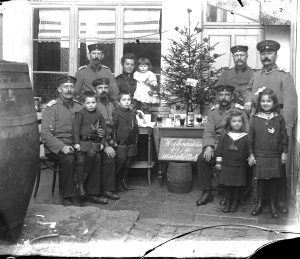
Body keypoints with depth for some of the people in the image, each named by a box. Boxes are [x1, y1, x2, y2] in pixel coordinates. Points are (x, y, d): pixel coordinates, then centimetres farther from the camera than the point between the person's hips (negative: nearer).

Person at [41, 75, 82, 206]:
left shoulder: (78, 107, 14)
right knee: (68, 159, -35)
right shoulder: (51, 108, -2)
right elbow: (45, 135, -11)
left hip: (74, 146, 4)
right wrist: (62, 147, -25)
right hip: (55, 149, -4)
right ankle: (66, 198, -21)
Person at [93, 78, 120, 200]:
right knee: (109, 158, -27)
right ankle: (108, 190, -14)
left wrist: (113, 141, 0)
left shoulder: (111, 105, 18)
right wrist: (105, 146, -20)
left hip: (109, 140, 6)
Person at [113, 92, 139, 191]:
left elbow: (136, 127, 18)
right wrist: (114, 141, -10)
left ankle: (124, 181, 20)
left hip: (131, 142, 5)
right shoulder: (117, 113, -6)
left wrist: (136, 138, 11)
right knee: (121, 160, -10)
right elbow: (113, 128, -7)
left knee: (128, 162, 8)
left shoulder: (132, 113, 11)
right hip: (121, 142, -5)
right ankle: (117, 181, 5)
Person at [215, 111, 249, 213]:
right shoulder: (225, 136, 3)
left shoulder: (246, 137, -2)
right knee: (227, 185, 6)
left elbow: (248, 151, 3)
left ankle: (235, 203, 21)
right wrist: (218, 162, 3)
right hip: (226, 166, 1)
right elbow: (219, 149, 5)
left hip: (240, 167, -1)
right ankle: (227, 203, 20)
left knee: (238, 186, 5)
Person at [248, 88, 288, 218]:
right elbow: (251, 137, 2)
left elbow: (284, 137, 4)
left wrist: (284, 152, 2)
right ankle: (259, 203, 21)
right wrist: (251, 154, 1)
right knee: (260, 180, 7)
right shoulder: (255, 119, -1)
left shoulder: (279, 119, 0)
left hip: (275, 156, 1)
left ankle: (272, 205, 21)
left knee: (274, 180, 7)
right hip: (260, 156, 0)